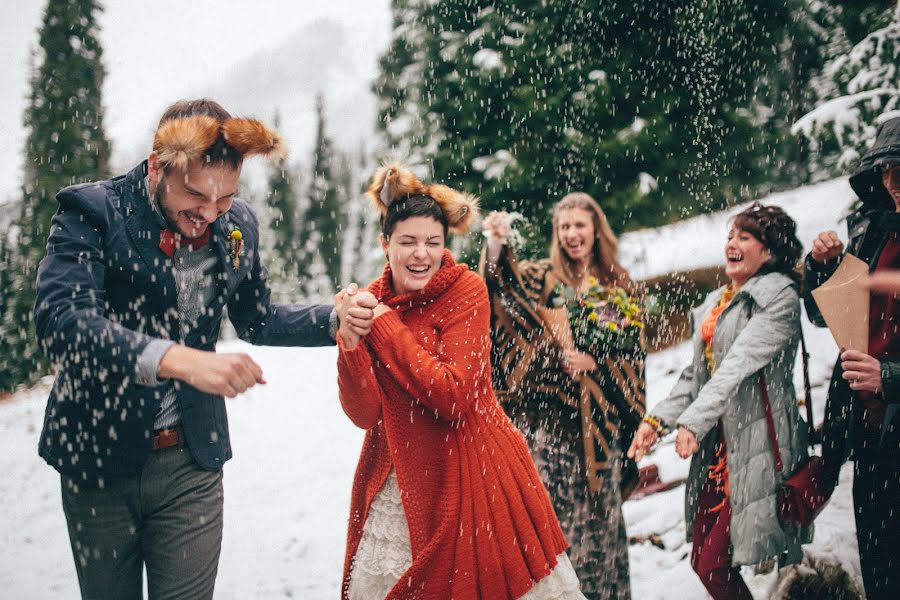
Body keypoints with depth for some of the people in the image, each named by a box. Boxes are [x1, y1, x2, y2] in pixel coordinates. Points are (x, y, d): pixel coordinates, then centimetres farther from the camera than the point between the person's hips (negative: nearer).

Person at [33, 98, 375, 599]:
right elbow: (61, 319, -31)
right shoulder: (91, 211, -14)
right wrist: (177, 360, -44)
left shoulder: (237, 225, 0)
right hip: (98, 457, -2)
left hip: (190, 462, 2)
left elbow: (256, 319, 16)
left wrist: (334, 320, -2)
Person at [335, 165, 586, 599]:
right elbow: (365, 414, -8)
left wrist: (385, 324, -19)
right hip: (398, 478, 3)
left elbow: (454, 396, -22)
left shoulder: (466, 291, -10)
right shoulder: (369, 301, 0)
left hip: (469, 472, -3)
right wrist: (351, 343, -25)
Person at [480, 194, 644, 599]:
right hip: (545, 411, -1)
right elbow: (509, 280, -15)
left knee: (599, 511, 7)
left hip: (597, 416, 1)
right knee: (548, 509, -3)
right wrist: (497, 247, -34)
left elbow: (633, 356, 8)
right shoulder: (543, 276, 7)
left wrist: (594, 362, -9)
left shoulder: (620, 285, 9)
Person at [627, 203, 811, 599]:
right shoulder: (716, 303, 18)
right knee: (703, 563, 8)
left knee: (713, 566, -11)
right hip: (716, 447, 8)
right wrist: (658, 418, 5)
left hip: (756, 447, -8)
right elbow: (696, 373, 18)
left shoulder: (778, 297, -8)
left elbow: (739, 365, -20)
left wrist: (693, 421, -29)